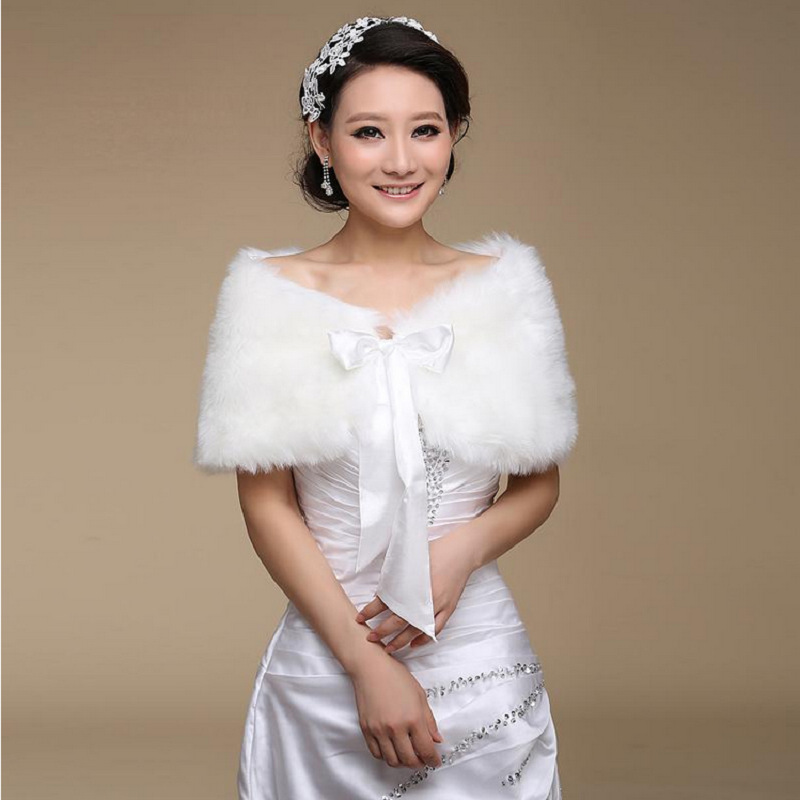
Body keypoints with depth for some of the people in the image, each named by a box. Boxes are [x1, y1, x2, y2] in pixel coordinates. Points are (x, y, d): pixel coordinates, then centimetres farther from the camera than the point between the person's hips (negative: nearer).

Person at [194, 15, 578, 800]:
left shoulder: (503, 286, 2)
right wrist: (365, 660, -12)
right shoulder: (273, 294, -3)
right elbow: (267, 506, -5)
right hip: (323, 664, -1)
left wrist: (463, 548, -13)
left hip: (478, 650, 1)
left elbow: (539, 484, 7)